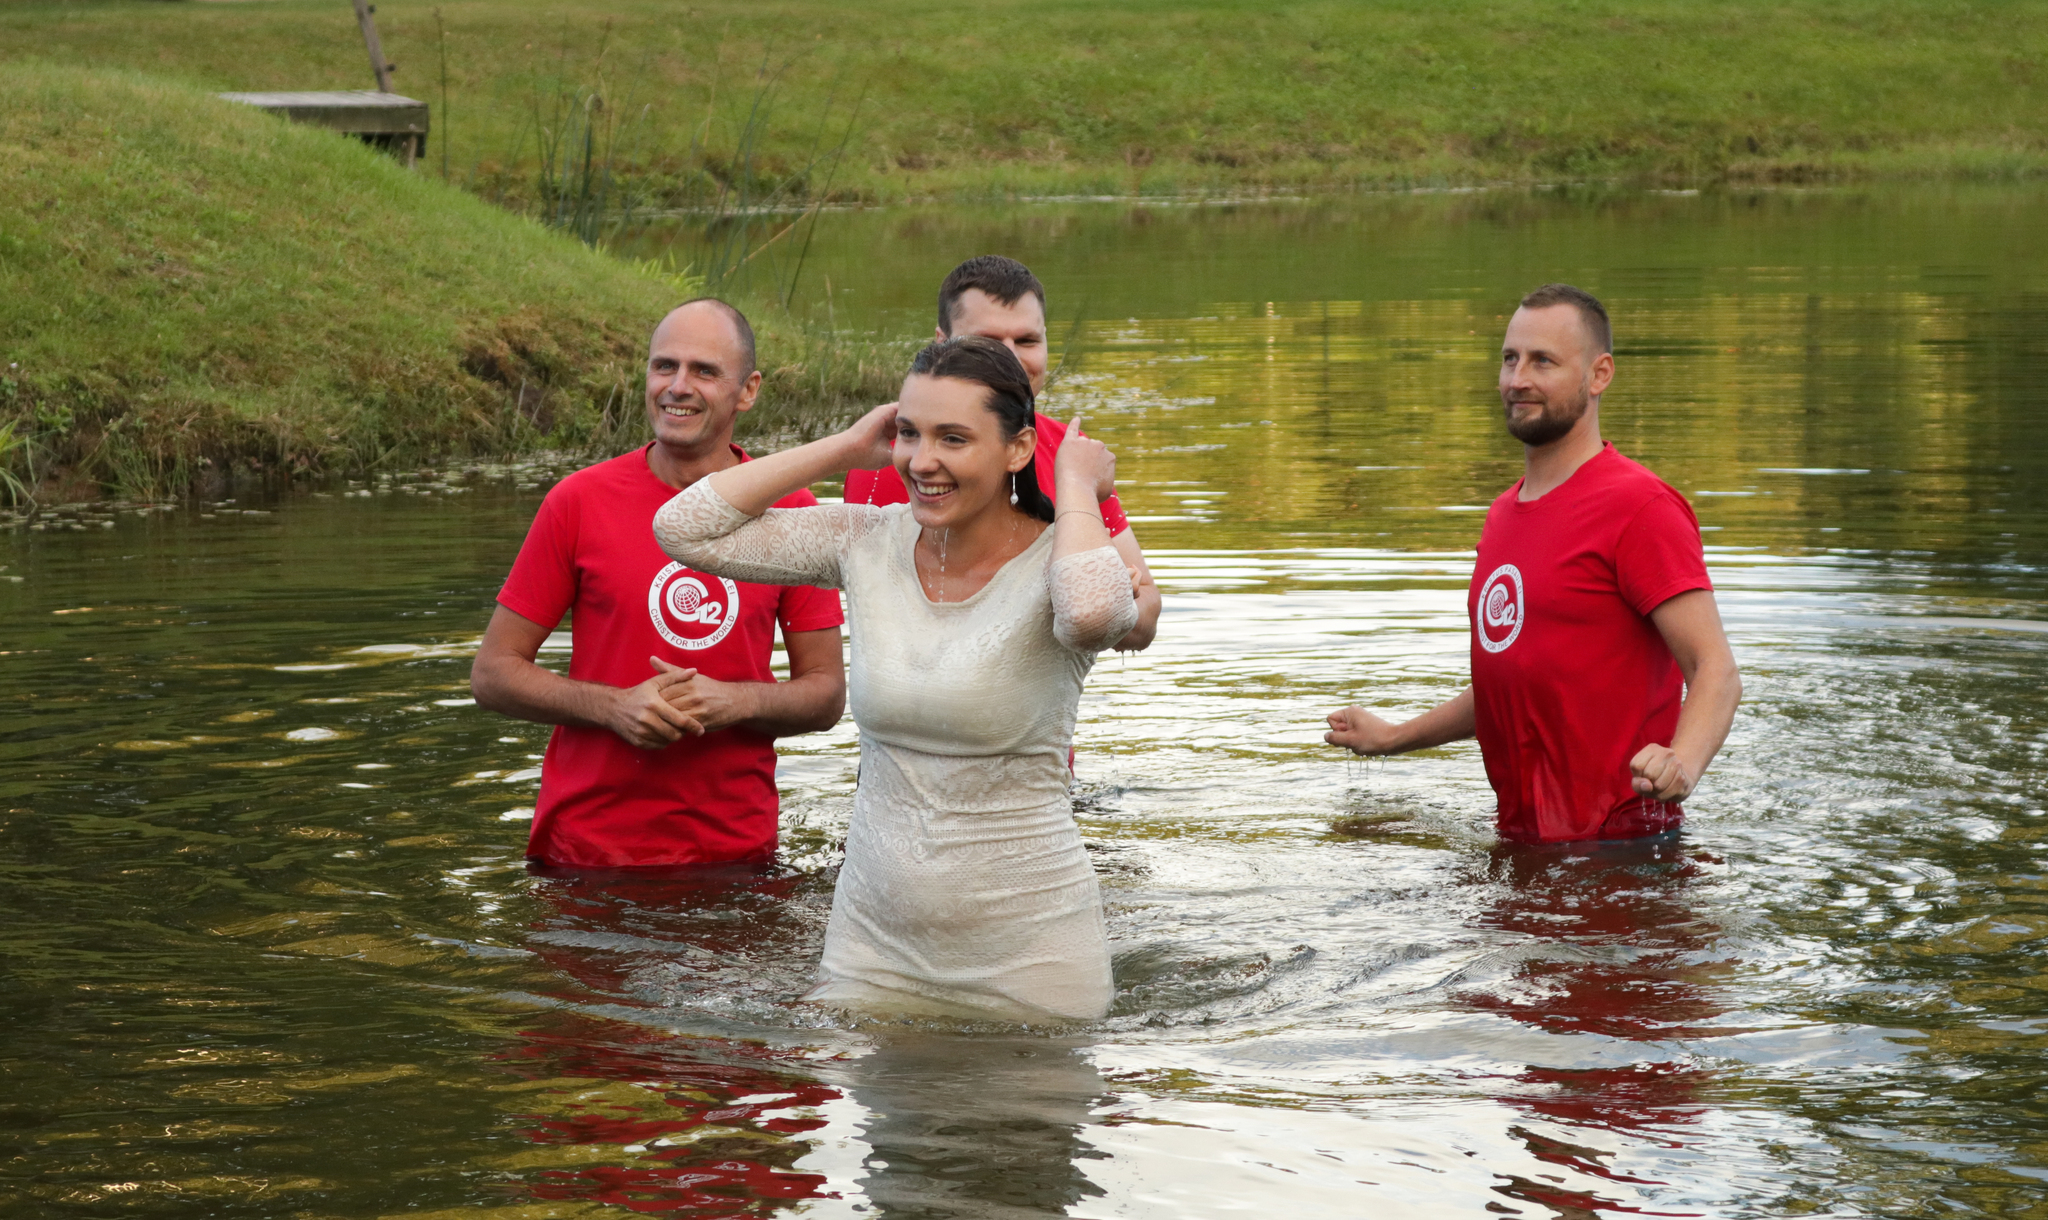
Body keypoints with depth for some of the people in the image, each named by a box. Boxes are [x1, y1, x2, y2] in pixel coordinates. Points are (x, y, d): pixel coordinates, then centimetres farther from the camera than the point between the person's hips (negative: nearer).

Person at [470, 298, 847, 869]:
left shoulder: (790, 510, 1)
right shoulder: (580, 502, -3)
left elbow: (826, 693, 5)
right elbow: (494, 673, 0)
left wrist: (736, 703, -15)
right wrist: (614, 706, -16)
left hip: (736, 847, 1)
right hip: (590, 845, -1)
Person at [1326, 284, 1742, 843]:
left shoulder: (1640, 508, -12)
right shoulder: (1504, 514, 16)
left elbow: (1717, 671, -20)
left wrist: (1682, 762, -39)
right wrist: (1394, 738, 29)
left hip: (1619, 840, -8)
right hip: (1520, 839, 8)